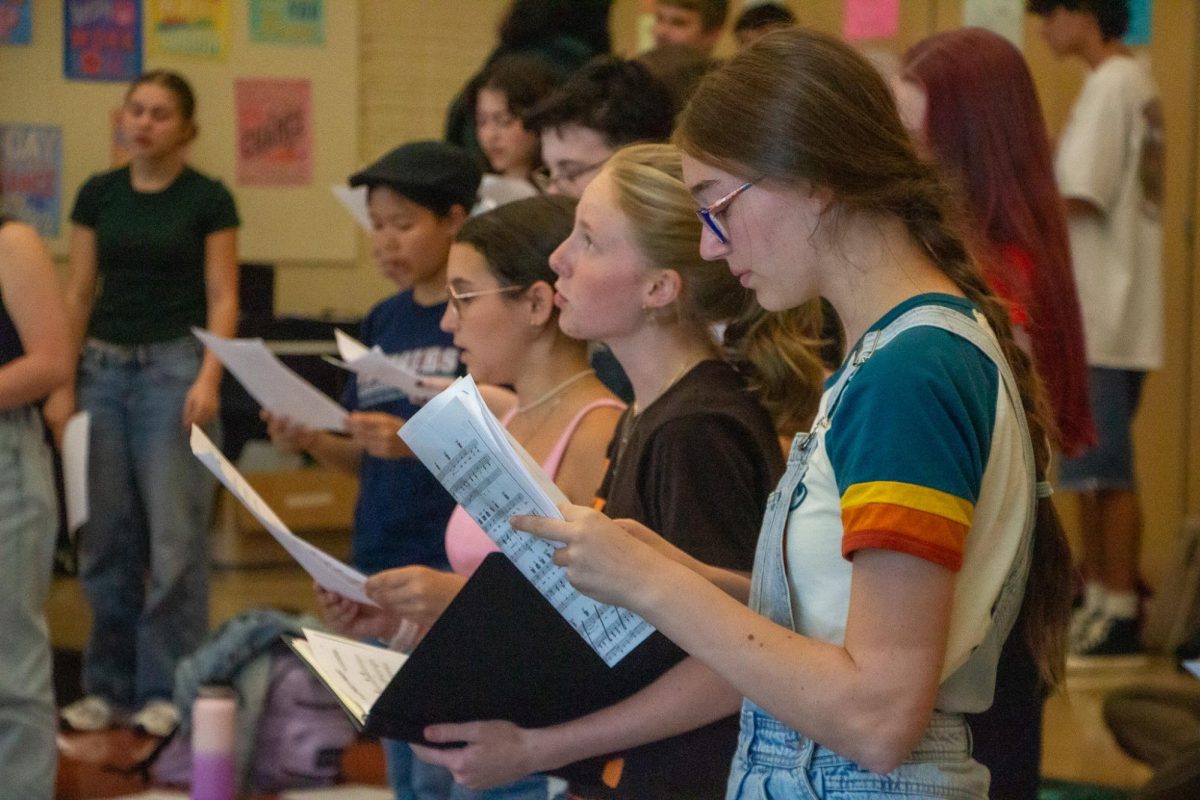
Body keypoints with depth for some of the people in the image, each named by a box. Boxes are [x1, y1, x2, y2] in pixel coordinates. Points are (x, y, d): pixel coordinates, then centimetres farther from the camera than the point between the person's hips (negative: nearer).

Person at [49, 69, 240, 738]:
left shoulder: (208, 199, -3)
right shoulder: (98, 194, 8)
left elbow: (222, 298, -5)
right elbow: (80, 292, 9)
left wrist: (208, 379, -18)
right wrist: (61, 384, 3)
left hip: (174, 365, -4)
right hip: (104, 368, 4)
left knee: (174, 534, -5)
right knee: (106, 535, 6)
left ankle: (168, 688, 4)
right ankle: (109, 684, 16)